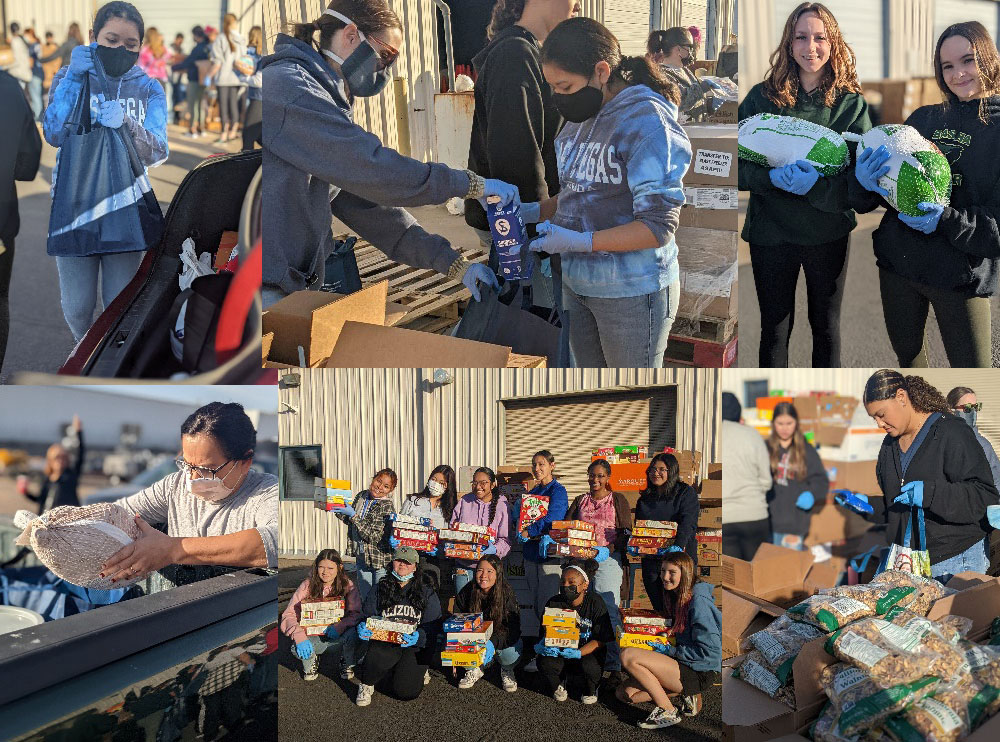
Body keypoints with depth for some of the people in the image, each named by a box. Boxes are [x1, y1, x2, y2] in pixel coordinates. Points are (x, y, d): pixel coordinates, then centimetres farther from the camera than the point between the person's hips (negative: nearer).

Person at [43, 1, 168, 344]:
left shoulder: (148, 89, 6)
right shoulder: (70, 77, 4)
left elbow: (157, 153, -7)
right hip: (74, 206, 0)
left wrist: (127, 122, -26)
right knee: (78, 308, 4)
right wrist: (74, 77, -17)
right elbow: (55, 134, -12)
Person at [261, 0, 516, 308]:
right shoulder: (286, 84, -12)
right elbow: (372, 170, -21)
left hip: (298, 286, 9)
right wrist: (471, 183, -13)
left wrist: (454, 264, 4)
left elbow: (368, 206, 12)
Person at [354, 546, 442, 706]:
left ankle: (418, 671, 20)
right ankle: (365, 684, 0)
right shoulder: (380, 588, 11)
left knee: (406, 691, -17)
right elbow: (367, 614, 6)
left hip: (415, 645, 0)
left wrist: (418, 637, -24)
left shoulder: (426, 592, 6)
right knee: (378, 659, -36)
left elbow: (433, 626, -2)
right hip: (384, 642, 0)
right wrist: (363, 628, -19)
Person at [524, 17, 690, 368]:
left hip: (632, 290, -7)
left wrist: (580, 242, -27)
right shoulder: (578, 119, 7)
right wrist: (534, 211, -1)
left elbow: (658, 227, -21)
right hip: (576, 283, 8)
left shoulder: (645, 119, -18)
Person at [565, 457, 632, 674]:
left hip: (608, 558, -4)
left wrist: (607, 550, -14)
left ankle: (613, 664, -4)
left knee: (609, 610, -9)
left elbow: (626, 533, 1)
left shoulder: (617, 500, 8)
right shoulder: (580, 501, 19)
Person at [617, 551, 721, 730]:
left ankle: (667, 711, -13)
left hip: (699, 673, -10)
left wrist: (669, 650, -13)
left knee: (628, 655, -22)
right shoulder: (675, 597, 11)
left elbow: (710, 651, -20)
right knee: (624, 693, 3)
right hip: (681, 665, 10)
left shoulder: (698, 601, -17)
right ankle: (686, 693, 5)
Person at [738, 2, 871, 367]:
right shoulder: (762, 96, -2)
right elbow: (738, 164, -6)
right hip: (770, 231, 0)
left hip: (829, 233, 1)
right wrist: (772, 176, -26)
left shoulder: (851, 103, -2)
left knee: (826, 325, 15)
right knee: (774, 328, 10)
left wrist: (817, 184, -26)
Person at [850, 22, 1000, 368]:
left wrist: (947, 220, -27)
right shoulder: (923, 118, 7)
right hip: (897, 261, 4)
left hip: (962, 274, -4)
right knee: (907, 354, 21)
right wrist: (864, 180, -18)